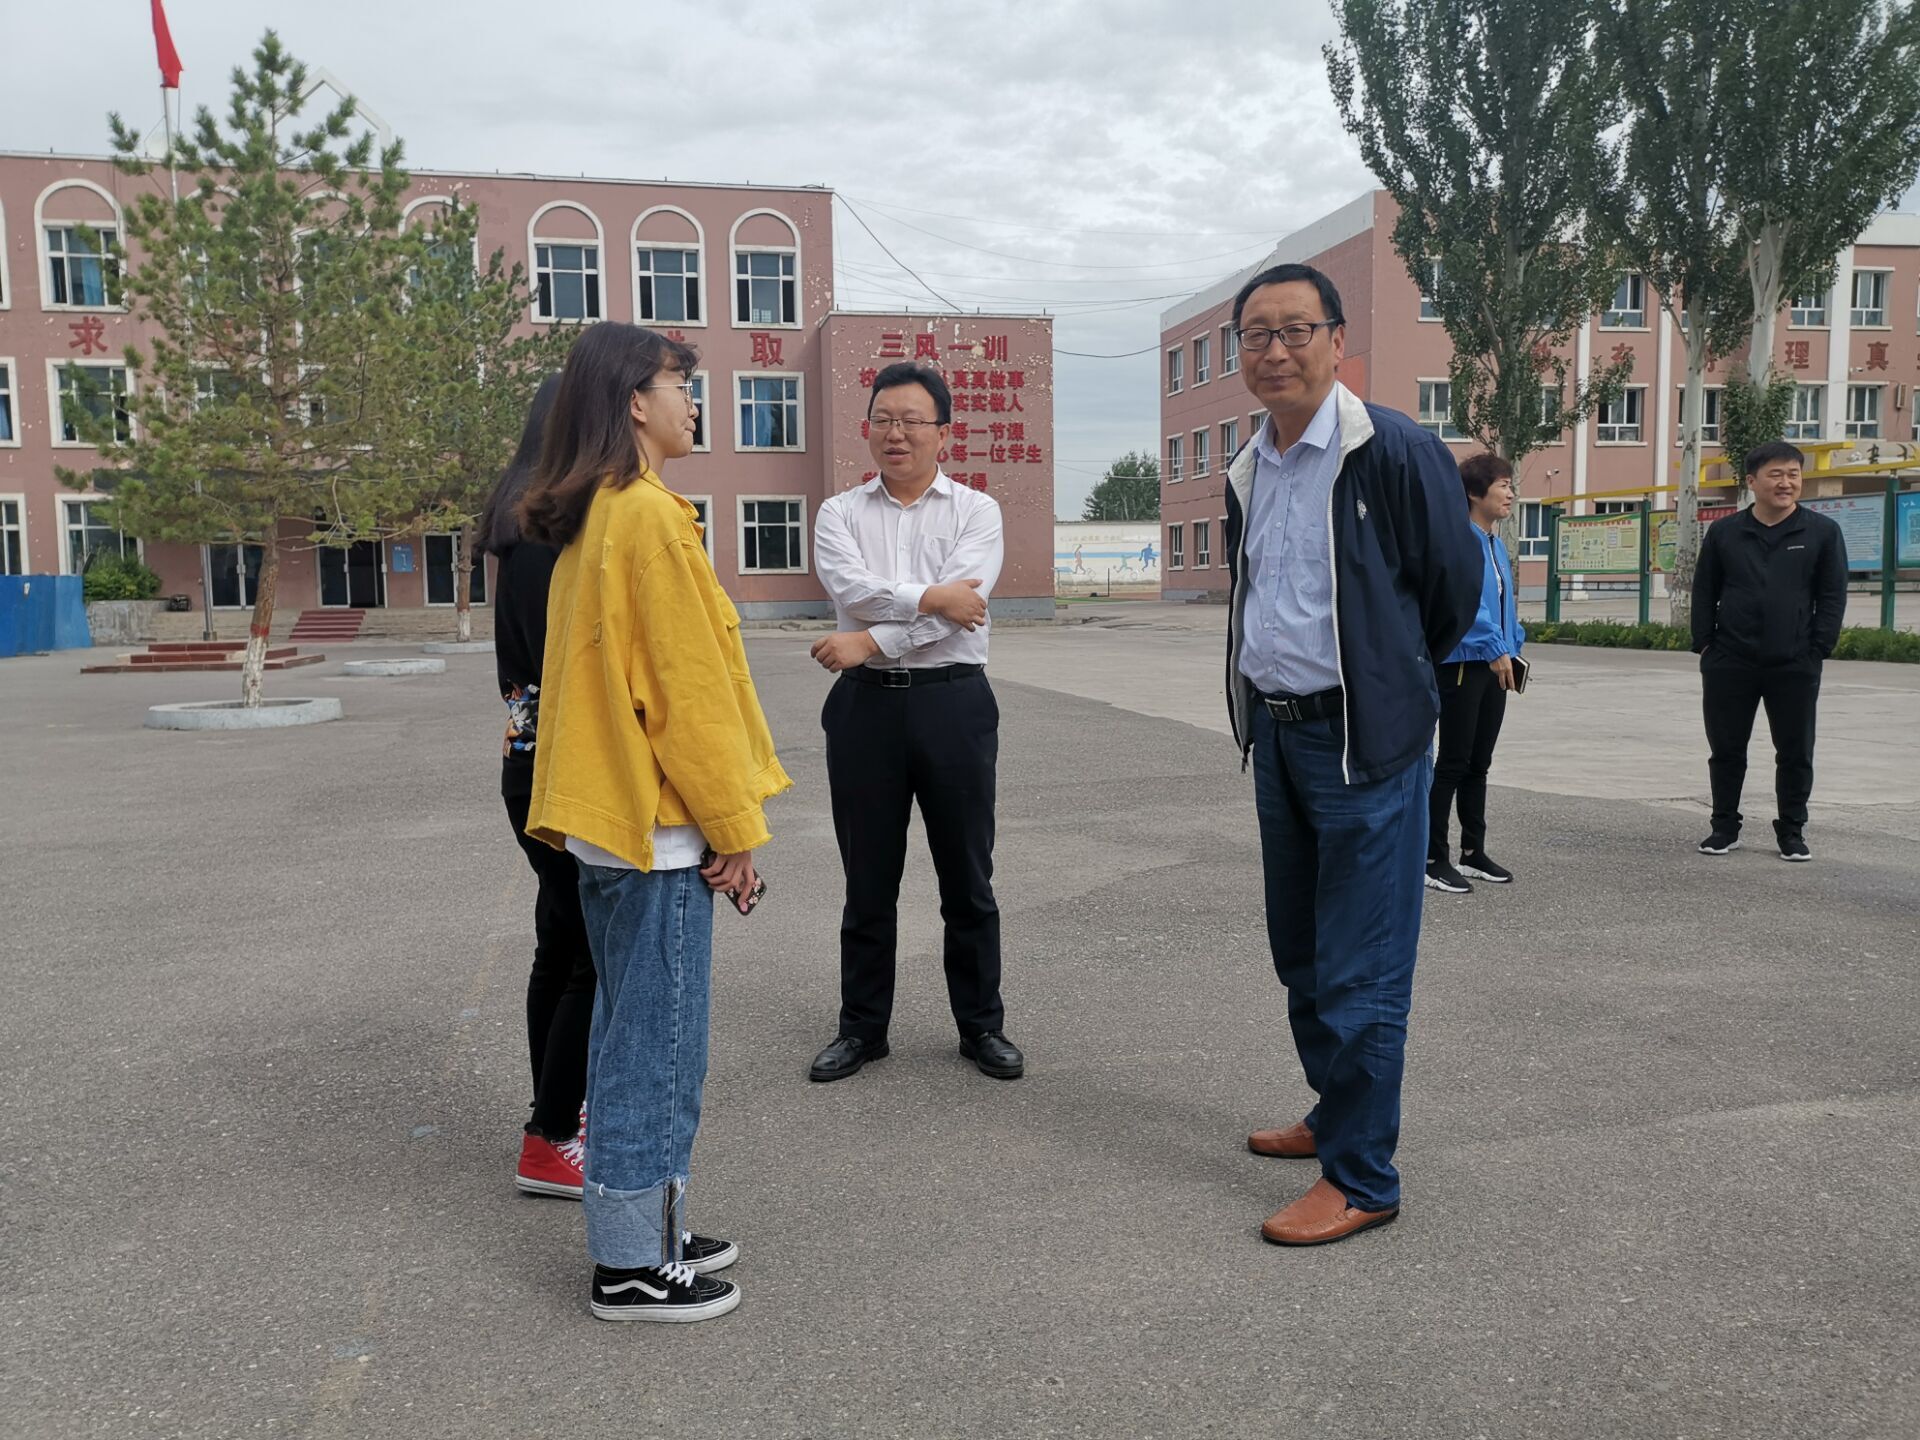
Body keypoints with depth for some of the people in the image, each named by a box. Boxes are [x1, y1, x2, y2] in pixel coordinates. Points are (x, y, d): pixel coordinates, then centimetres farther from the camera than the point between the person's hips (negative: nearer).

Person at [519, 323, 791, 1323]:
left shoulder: (586, 520, 14)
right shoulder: (649, 516, -15)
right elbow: (688, 689, -18)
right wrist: (737, 827, -11)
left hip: (610, 817, 10)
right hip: (657, 824, -10)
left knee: (632, 1033, 17)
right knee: (657, 1044, 1)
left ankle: (643, 1231, 30)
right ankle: (633, 1267, 14)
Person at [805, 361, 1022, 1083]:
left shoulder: (975, 510, 3)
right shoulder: (840, 512, 9)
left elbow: (962, 605, -13)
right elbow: (850, 587, -11)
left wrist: (871, 640, -14)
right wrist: (930, 597, -16)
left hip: (953, 702, -1)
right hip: (865, 704, 2)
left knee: (967, 877, 8)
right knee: (868, 881, 10)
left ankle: (982, 1025, 23)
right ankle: (862, 1027, 25)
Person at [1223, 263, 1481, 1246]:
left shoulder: (1394, 452, -12)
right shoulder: (1247, 472, 10)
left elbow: (1454, 586, -3)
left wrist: (1389, 682, 8)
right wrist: (1260, 699, 17)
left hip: (1363, 739, -8)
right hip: (1274, 730, 8)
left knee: (1359, 970, -3)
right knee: (1300, 953, 18)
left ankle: (1360, 1177, 10)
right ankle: (1337, 1115, 36)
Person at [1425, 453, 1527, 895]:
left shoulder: (1496, 543, 15)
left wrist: (1513, 647, 12)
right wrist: (1495, 649, -25)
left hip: (1494, 665, 9)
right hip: (1463, 663, -9)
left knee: (1479, 763, 14)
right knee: (1453, 763, -4)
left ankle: (1474, 852, 23)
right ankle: (1432, 859, 3)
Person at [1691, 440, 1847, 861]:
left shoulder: (1823, 532, 3)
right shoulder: (1723, 533, 6)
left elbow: (1833, 597, 2)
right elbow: (1704, 593, 8)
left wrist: (1818, 649, -6)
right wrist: (1705, 644, 0)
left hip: (1795, 667, -1)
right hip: (1729, 665, 1)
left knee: (1795, 752, 7)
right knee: (1726, 749, 7)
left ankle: (1792, 831, 20)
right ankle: (1725, 827, 20)